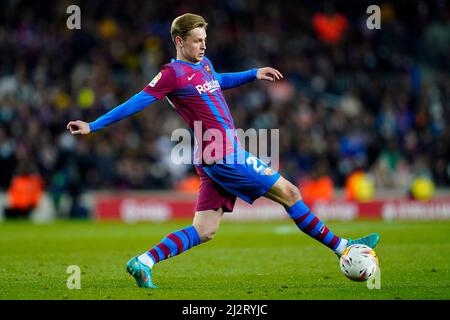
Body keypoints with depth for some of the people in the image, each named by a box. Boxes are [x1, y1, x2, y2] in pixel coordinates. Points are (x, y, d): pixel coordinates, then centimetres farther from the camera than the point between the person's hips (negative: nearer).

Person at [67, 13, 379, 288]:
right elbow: (138, 102, -7)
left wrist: (254, 74, 34)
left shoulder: (203, 64, 16)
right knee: (289, 192, -3)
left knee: (204, 231, 6)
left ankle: (143, 262, 1)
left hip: (216, 161, 9)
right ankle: (342, 247, 5)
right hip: (224, 155, -9)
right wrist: (93, 126, -7)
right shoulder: (173, 73, -10)